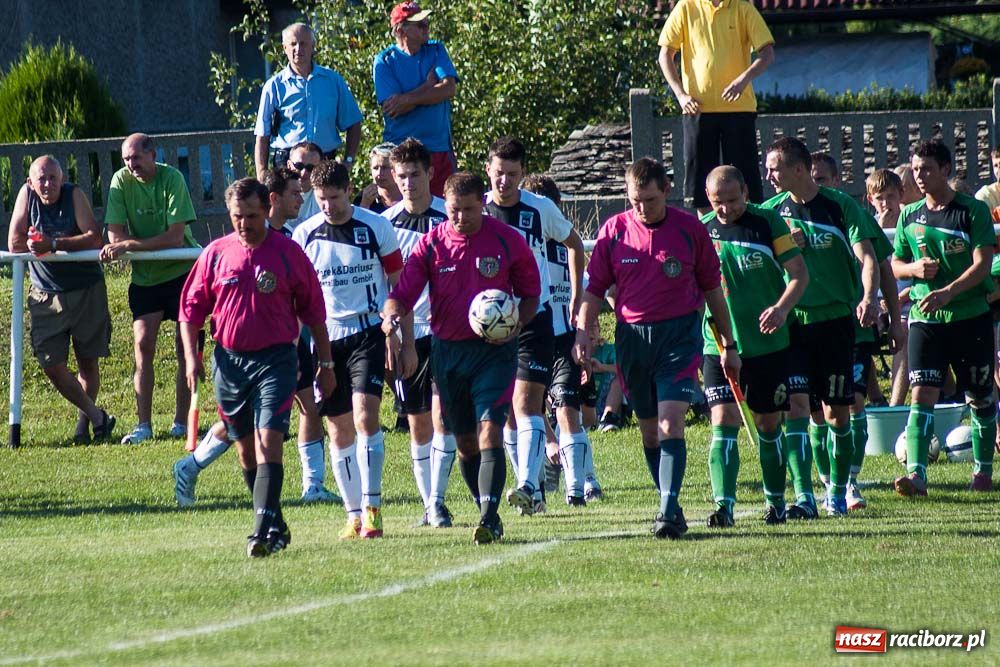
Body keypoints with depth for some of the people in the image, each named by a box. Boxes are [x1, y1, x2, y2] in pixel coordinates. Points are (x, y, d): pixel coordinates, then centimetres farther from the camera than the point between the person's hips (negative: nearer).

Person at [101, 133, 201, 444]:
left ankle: (181, 422, 4)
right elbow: (115, 235, -7)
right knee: (143, 346, -6)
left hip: (181, 270, -3)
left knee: (185, 347, -3)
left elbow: (176, 237, -20)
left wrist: (129, 245, -24)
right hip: (144, 275, 3)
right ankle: (143, 425, -5)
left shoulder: (172, 179, -15)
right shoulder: (121, 180, -6)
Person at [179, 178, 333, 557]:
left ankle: (264, 530, -23)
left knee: (269, 443, -16)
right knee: (247, 451, 10)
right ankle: (277, 527, 23)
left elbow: (312, 310, 5)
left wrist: (325, 362, 6)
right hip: (229, 359, 4)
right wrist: (191, 356, 1)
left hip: (275, 359, -4)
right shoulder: (216, 254, 4)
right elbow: (191, 307, 11)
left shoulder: (289, 253, -2)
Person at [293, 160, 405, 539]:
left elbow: (398, 283, 5)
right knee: (339, 432, 5)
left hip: (369, 332, -3)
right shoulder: (304, 235, 4)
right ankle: (354, 514, 12)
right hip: (326, 338, 3)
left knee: (365, 417, -17)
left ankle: (372, 507, -16)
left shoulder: (376, 227, -2)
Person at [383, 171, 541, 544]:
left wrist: (517, 323, -13)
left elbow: (530, 293, 7)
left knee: (489, 432, -16)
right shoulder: (431, 245, 0)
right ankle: (488, 514, 23)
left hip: (495, 350, -3)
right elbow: (403, 294, -3)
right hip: (448, 350, 3)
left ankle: (489, 520, -20)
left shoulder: (507, 241, -3)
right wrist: (393, 317, -26)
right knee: (465, 441, 9)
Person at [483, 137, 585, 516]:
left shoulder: (540, 209, -3)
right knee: (505, 411, 7)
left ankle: (528, 485, -25)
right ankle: (531, 492, 17)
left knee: (526, 403, -16)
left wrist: (576, 298, 10)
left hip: (534, 317, -2)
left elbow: (574, 244, 13)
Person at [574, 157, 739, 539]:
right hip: (631, 335, 3)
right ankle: (669, 503, 21)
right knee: (649, 429, 9)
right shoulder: (614, 231, 3)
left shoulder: (690, 230, -1)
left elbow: (712, 289, 8)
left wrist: (729, 345, 11)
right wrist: (583, 333, -5)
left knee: (670, 422, -16)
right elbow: (594, 289, 9)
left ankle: (669, 510, -21)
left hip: (680, 335, -3)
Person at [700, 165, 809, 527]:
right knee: (723, 423, -12)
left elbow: (799, 273, -3)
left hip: (768, 345, -1)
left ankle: (775, 500, 25)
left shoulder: (768, 222, -3)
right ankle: (723, 505, -17)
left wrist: (782, 308, -21)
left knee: (768, 425, 9)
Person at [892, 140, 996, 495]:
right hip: (925, 319, 2)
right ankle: (916, 474, -19)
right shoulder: (909, 216, 8)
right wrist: (916, 269, -8)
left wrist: (948, 292, -27)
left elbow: (982, 264, -13)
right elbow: (894, 265, 16)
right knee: (922, 395, -11)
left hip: (971, 316, -2)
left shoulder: (974, 210, -5)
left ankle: (983, 469, 24)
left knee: (980, 397, 8)